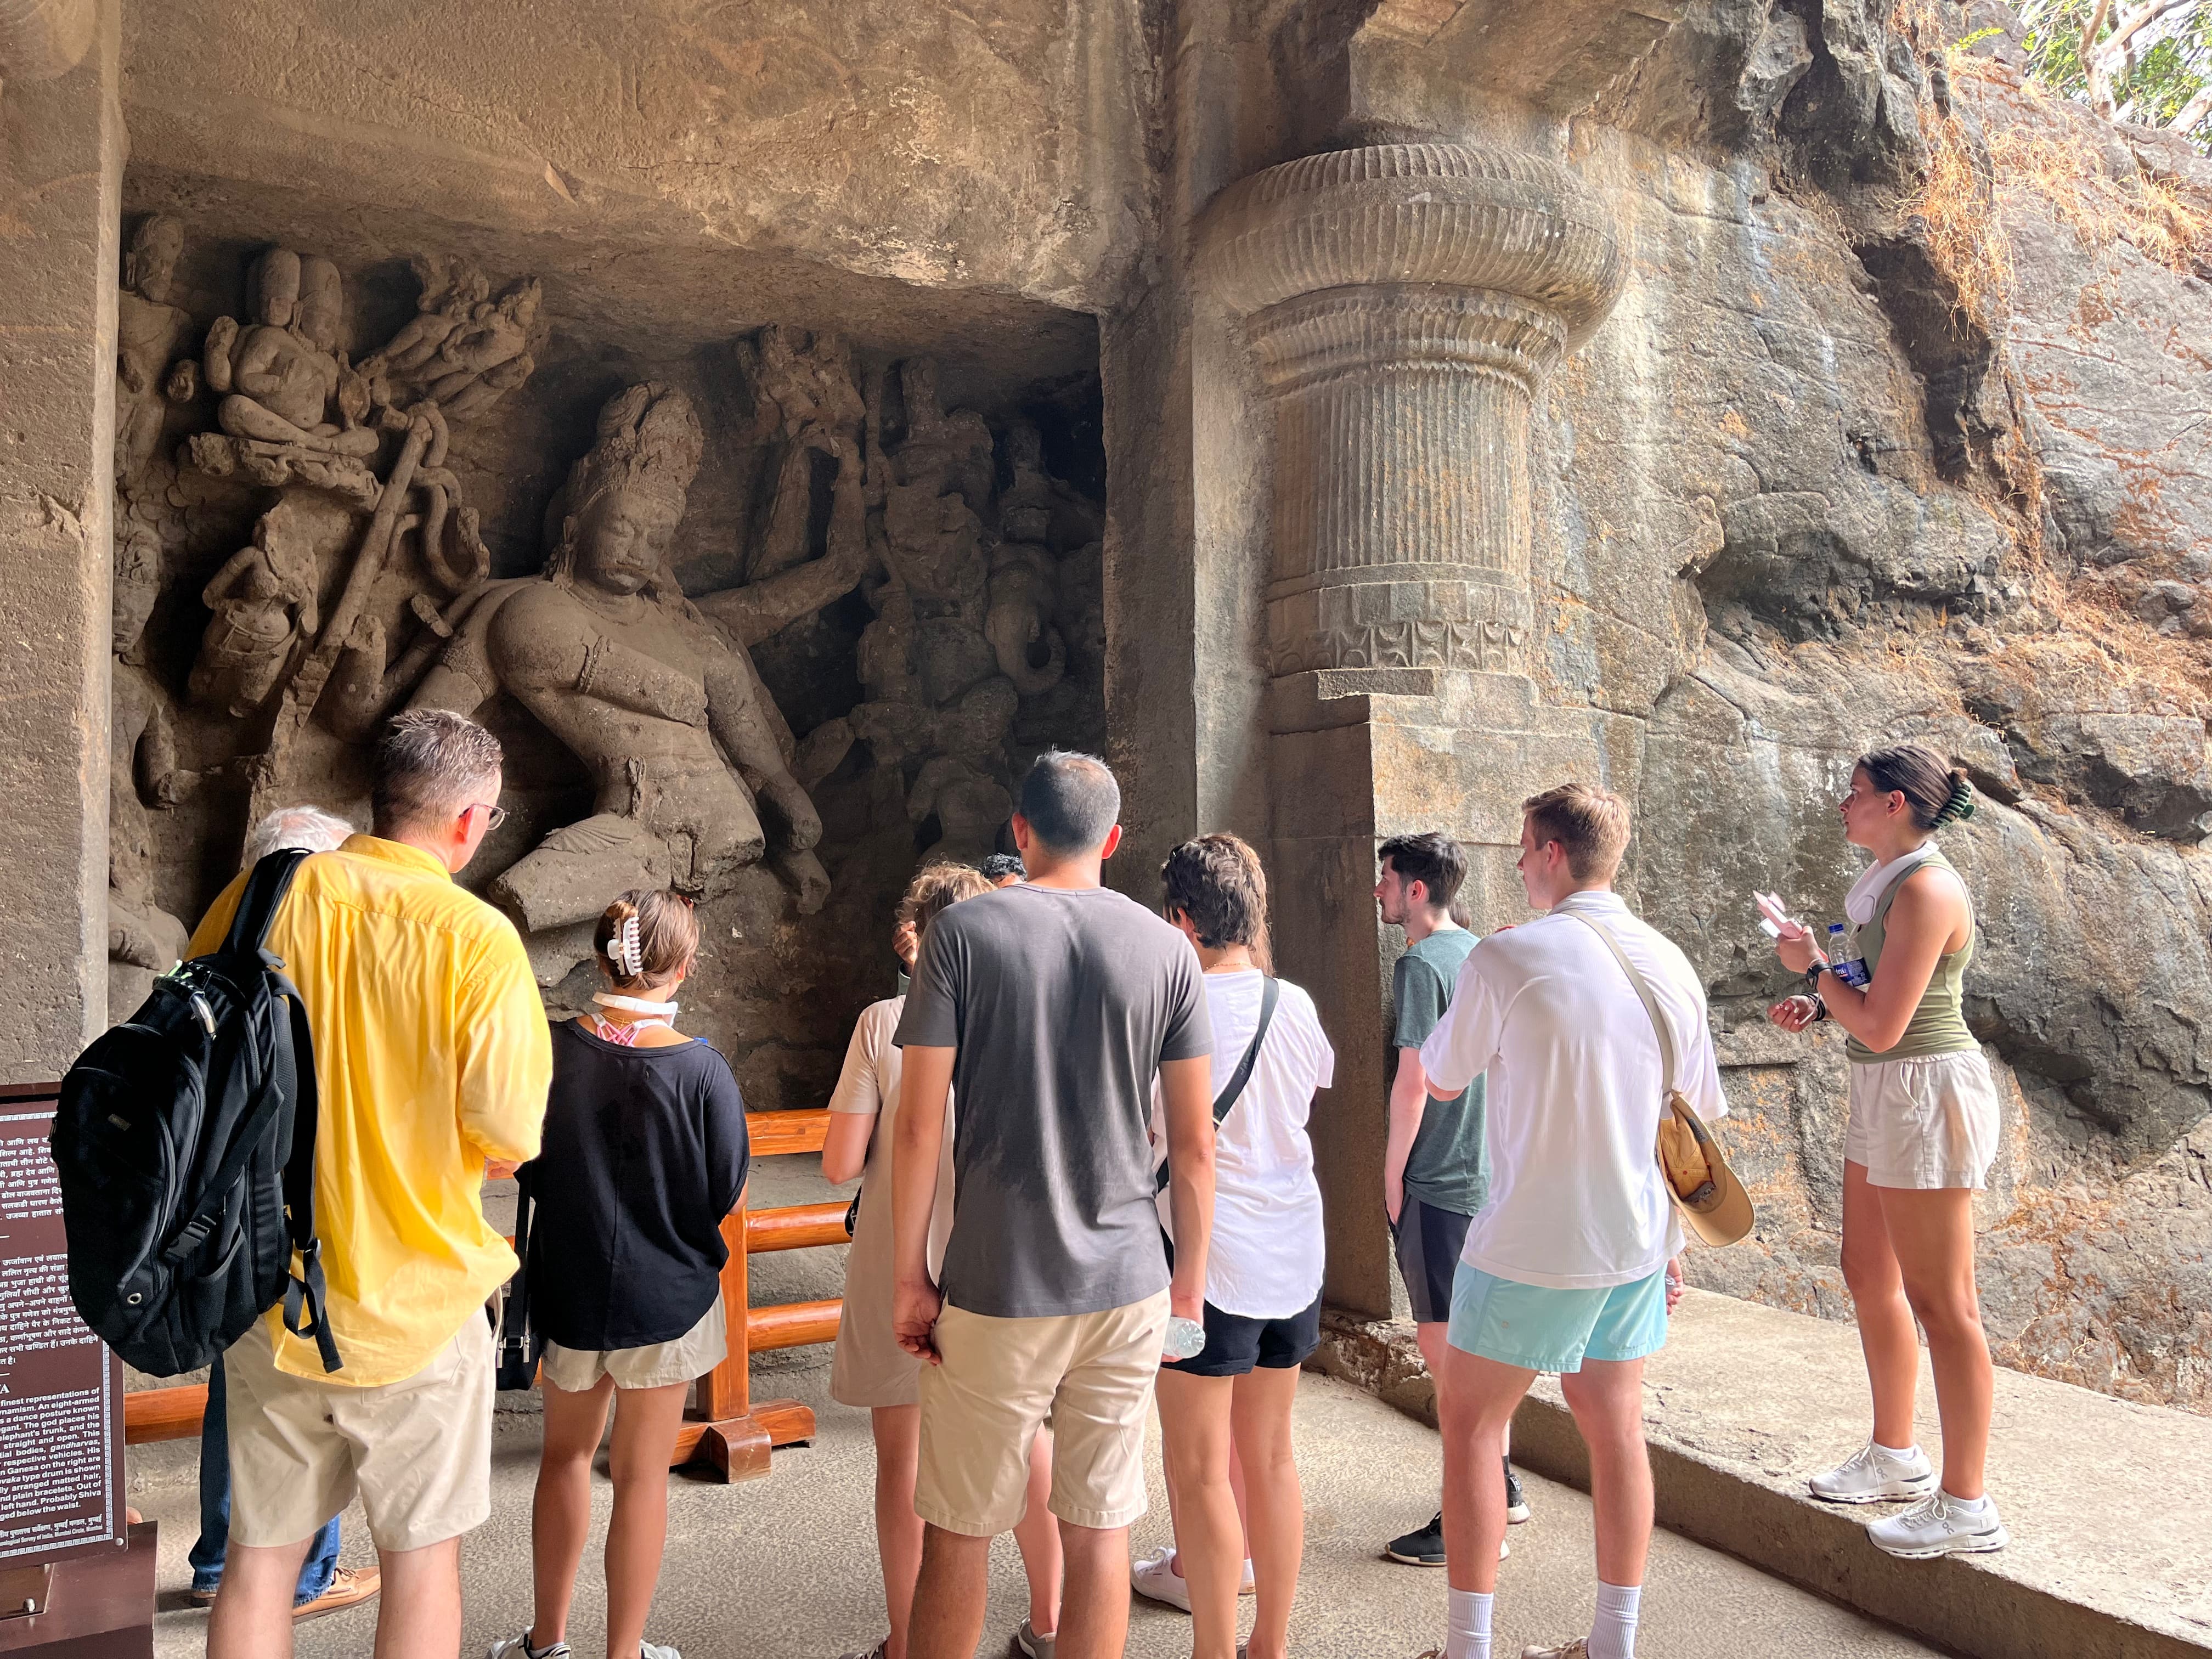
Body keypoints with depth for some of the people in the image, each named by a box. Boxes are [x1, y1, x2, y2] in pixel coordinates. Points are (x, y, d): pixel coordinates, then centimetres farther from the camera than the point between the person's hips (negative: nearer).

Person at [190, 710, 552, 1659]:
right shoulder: (476, 937, -16)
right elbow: (509, 1143, -14)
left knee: (260, 1556, 16)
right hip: (415, 1297, -3)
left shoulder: (258, 898, -4)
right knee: (421, 1555, 12)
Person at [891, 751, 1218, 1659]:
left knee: (957, 1532, 12)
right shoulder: (1166, 949, 1)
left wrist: (909, 1276, 0)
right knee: (1100, 1530, 12)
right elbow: (1195, 1145, 2)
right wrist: (1190, 1278, 13)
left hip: (996, 1283, -2)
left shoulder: (963, 930, -6)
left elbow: (919, 1124, -8)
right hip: (1127, 1283, 2)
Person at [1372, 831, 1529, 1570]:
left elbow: (1413, 1079, -18)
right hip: (1488, 1172, 9)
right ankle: (1502, 1488, 29)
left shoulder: (1421, 964, -14)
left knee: (1443, 1343, -2)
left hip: (1438, 1178, -9)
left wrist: (1392, 1175, -9)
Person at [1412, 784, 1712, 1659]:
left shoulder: (1506, 959, -16)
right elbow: (1699, 1115, 9)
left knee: (1470, 1424, 9)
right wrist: (1672, 1241, 19)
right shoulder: (1670, 964, 2)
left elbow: (1440, 1080, -2)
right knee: (1615, 1429, 16)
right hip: (1636, 1244, 6)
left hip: (1531, 1248, -6)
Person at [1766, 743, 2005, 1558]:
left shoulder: (1925, 889, -20)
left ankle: (1966, 1506, 11)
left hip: (1924, 1090, -11)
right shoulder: (1894, 882, 11)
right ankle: (1895, 1456, 34)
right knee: (1868, 1274, 19)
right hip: (1885, 1093, 11)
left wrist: (1812, 967, -9)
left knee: (1940, 1301, -1)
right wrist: (1820, 1003, 4)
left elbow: (1882, 1026, -22)